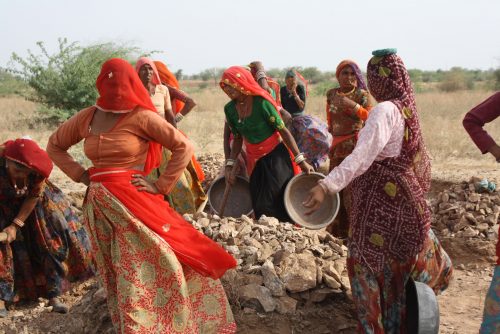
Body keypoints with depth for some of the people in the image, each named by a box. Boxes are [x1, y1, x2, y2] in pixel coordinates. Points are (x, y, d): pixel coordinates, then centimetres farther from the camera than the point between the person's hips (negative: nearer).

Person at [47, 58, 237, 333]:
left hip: (133, 203, -4)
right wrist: (79, 174, 9)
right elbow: (54, 146, 22)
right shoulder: (86, 118, 6)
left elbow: (184, 147, -8)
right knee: (117, 277, 13)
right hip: (98, 207, 5)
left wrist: (161, 186, -9)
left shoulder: (141, 116, -7)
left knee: (154, 268, -4)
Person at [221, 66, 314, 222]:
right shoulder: (230, 109, -3)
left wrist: (301, 161, -18)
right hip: (254, 160, 6)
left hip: (275, 157, -5)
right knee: (260, 206, 10)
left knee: (280, 202, -7)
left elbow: (283, 131, -17)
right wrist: (230, 165, 2)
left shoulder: (261, 103, -20)